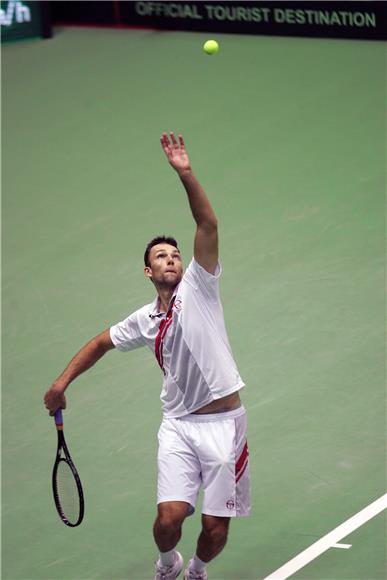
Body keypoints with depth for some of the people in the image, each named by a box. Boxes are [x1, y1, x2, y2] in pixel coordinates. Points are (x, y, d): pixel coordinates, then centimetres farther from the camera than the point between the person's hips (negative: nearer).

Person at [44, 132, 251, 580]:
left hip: (224, 421, -2)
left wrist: (185, 174, -23)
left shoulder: (198, 288, -1)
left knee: (216, 528, -1)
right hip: (179, 425, 2)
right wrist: (63, 381, 18)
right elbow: (103, 342, 26)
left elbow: (208, 226, -13)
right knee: (169, 517, -12)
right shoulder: (145, 321, 9)